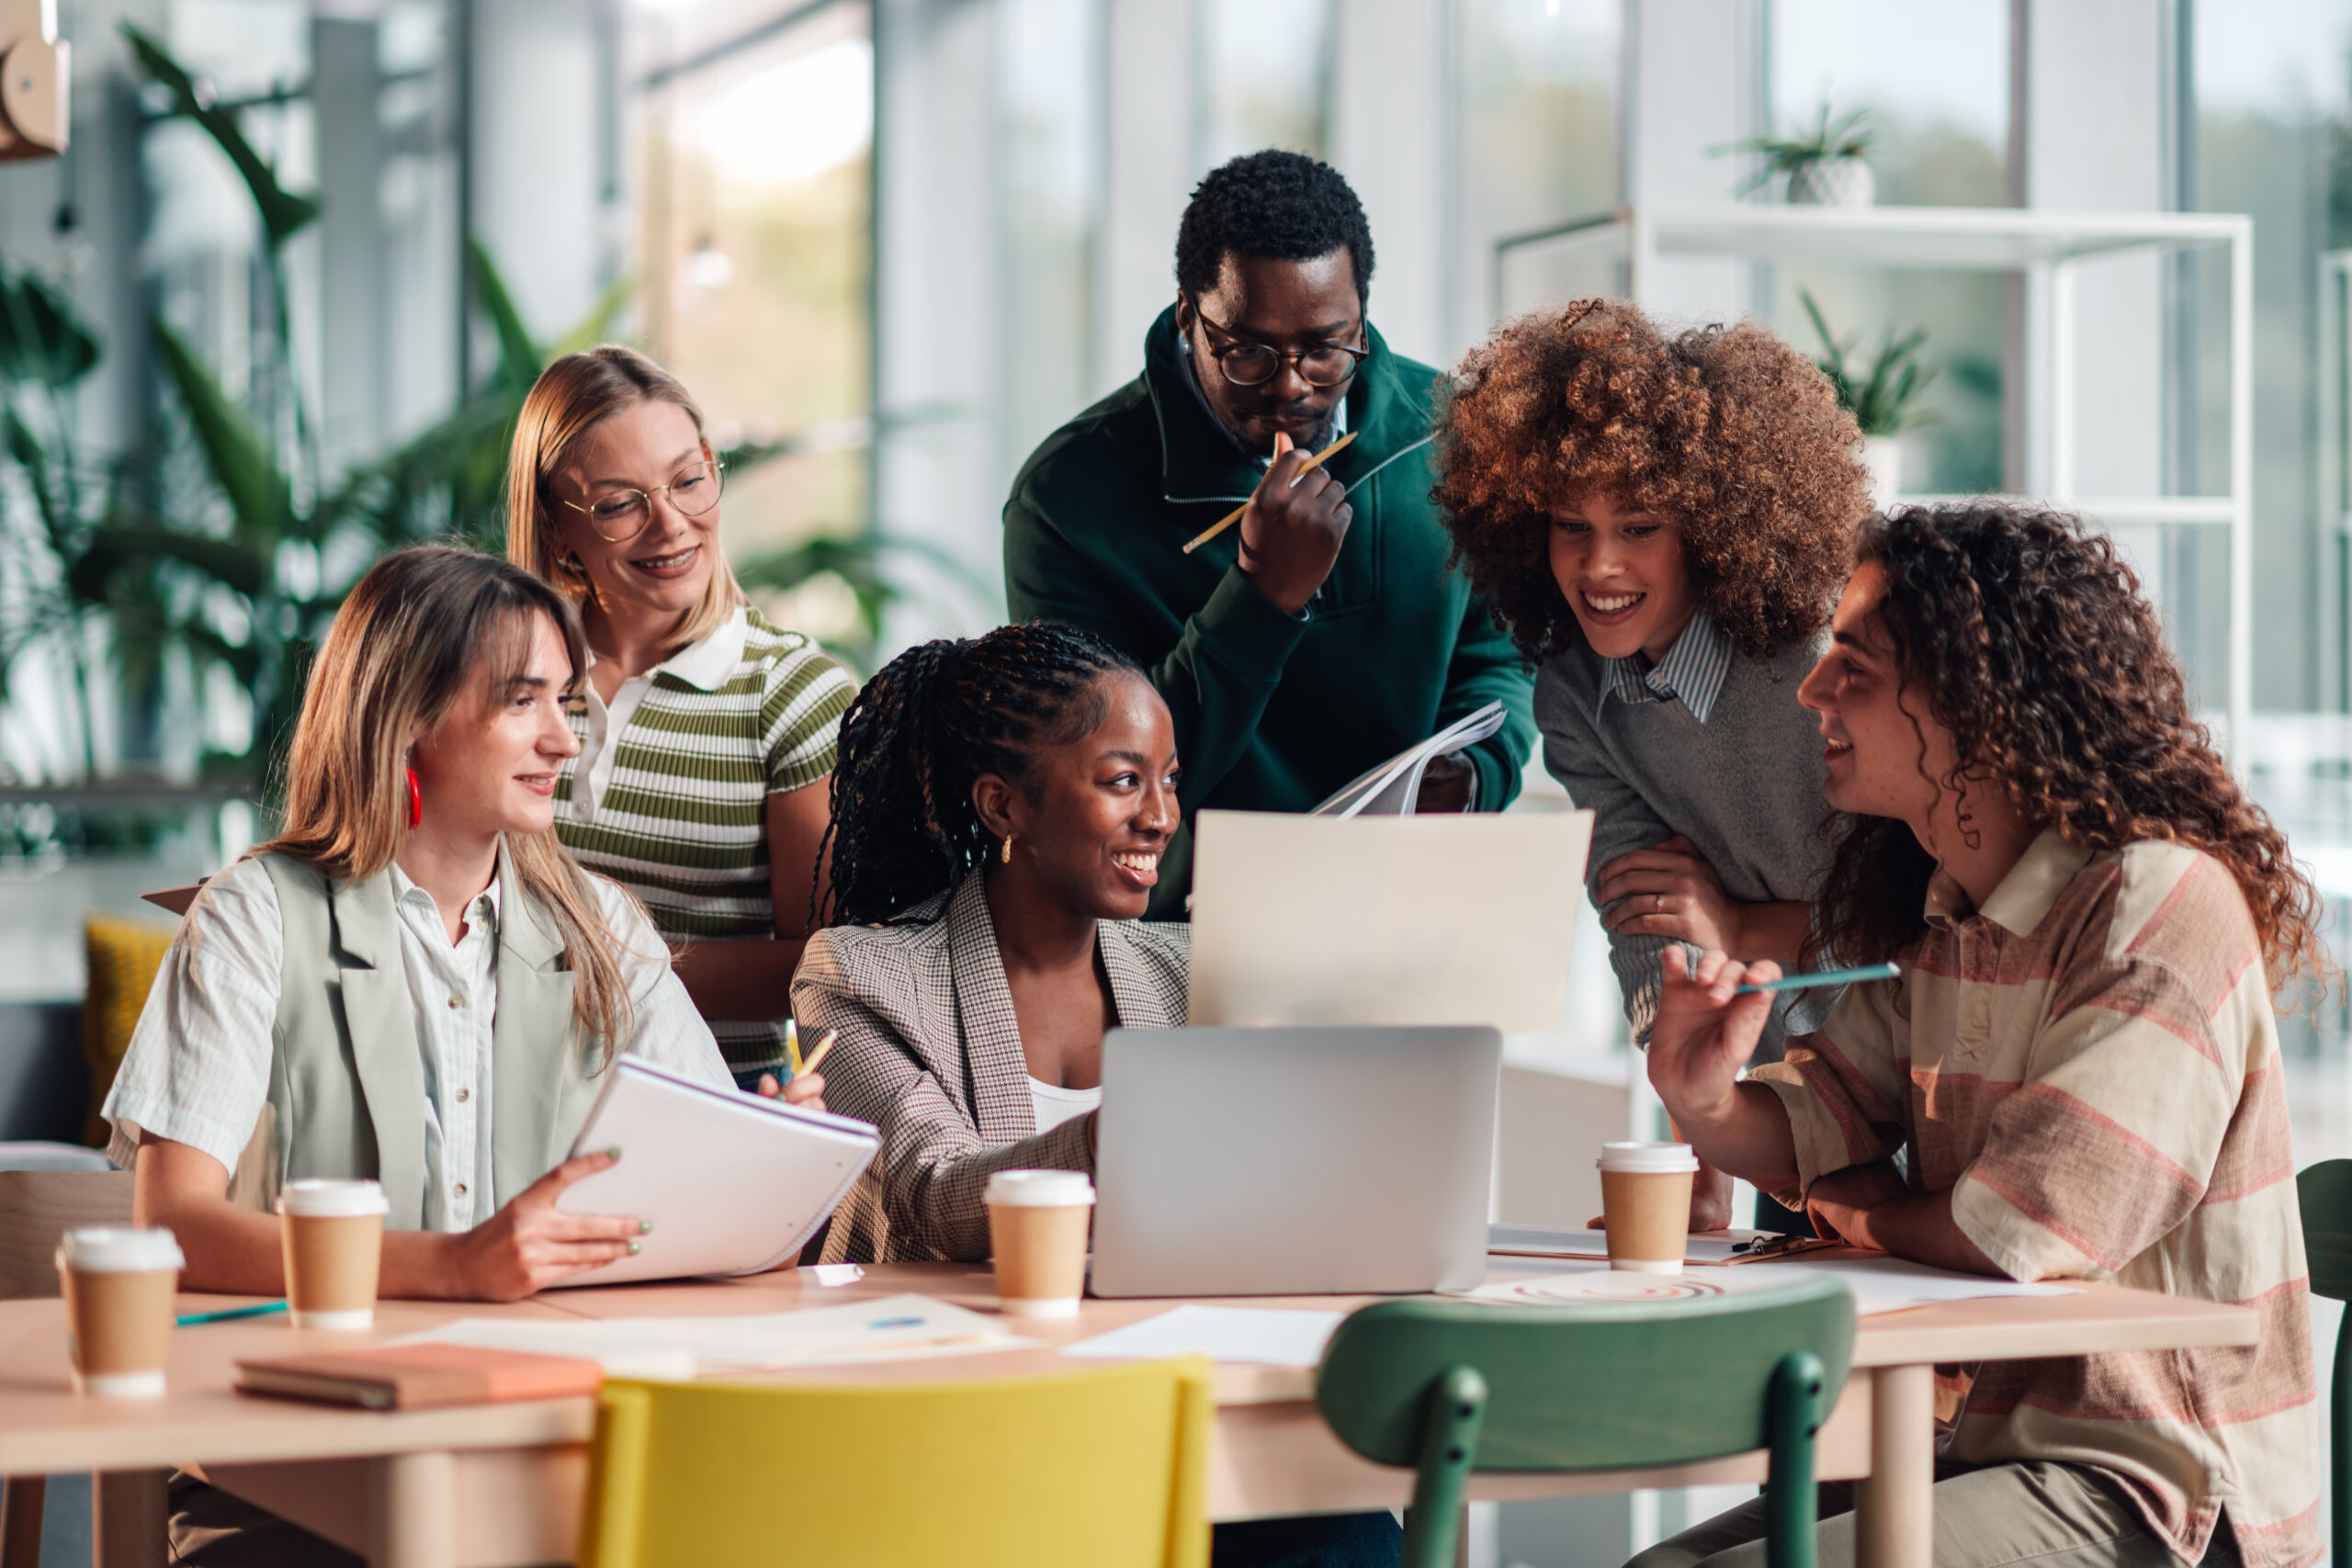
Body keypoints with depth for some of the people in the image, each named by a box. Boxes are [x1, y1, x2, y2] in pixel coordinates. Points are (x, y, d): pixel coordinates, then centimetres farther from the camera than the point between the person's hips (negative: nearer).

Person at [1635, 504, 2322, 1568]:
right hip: (1992, 1438, 8)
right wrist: (1706, 1102, -10)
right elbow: (1814, 1130, 14)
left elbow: (2023, 1230, -23)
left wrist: (1858, 1211, -2)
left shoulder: (2162, 905, -18)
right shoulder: (1936, 920, 10)